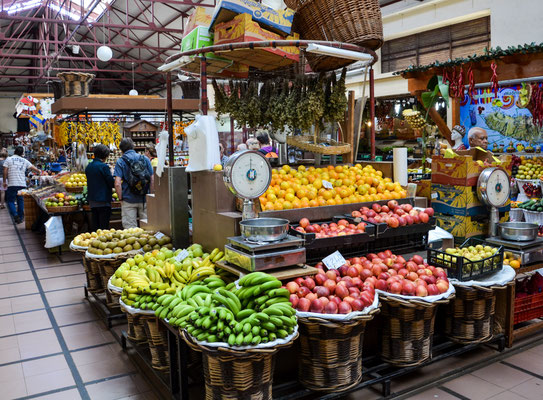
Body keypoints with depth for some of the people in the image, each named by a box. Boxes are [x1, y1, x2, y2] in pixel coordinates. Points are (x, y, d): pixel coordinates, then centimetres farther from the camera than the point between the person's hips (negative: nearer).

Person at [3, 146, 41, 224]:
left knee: (10, 201, 6)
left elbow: (5, 171, -1)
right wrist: (39, 172, 30)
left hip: (12, 184, -2)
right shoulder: (24, 161, 8)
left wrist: (4, 181, 8)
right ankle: (20, 217, 13)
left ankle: (15, 215, -13)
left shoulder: (8, 159, 2)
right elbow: (35, 169, 9)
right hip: (22, 184, 2)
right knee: (21, 201, 11)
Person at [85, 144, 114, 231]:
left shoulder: (88, 166, 8)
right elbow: (112, 183, -10)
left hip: (92, 201, 7)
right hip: (103, 201, -7)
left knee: (95, 225, 12)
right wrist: (111, 174, 5)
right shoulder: (104, 166, -14)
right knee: (104, 227, -3)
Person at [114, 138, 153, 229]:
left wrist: (120, 198, 0)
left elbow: (117, 184, -12)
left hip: (128, 201, -2)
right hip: (144, 200, 2)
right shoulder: (145, 159, 4)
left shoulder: (120, 161, -3)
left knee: (130, 229, 4)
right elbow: (152, 180, 2)